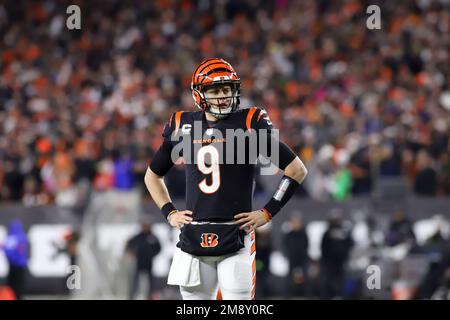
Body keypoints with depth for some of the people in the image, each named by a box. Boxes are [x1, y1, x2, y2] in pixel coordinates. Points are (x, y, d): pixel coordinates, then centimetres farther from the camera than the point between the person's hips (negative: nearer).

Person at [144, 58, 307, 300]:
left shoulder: (250, 123, -2)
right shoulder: (183, 126, 9)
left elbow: (297, 170, 1)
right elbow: (153, 175, 26)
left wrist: (267, 213, -2)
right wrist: (169, 213, 13)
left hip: (235, 238, -4)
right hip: (193, 241, 4)